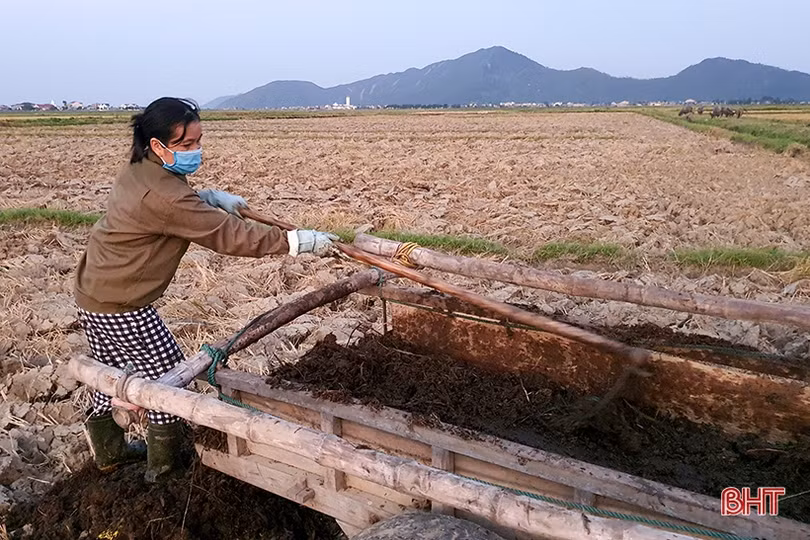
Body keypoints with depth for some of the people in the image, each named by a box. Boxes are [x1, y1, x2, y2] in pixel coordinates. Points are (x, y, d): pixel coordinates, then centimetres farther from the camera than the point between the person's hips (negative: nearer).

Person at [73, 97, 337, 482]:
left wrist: (208, 197, 3)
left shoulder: (136, 173, 1)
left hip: (92, 293, 10)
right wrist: (297, 241, -25)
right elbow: (230, 236, -29)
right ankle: (164, 465, 22)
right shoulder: (162, 195, -28)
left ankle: (109, 451, 43)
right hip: (120, 307, -10)